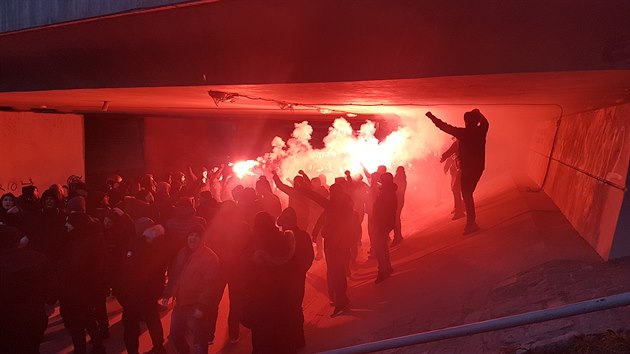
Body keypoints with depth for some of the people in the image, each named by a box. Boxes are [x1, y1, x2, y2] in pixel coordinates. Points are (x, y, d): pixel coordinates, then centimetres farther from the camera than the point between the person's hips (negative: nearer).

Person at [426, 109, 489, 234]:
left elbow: (444, 126, -8)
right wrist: (478, 114, 43)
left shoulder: (464, 133, -13)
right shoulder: (481, 131, 2)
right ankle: (471, 222, 18)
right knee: (468, 193, 16)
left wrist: (431, 116, 3)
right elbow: (485, 122, 28)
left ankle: (471, 223, -7)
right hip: (478, 167, 7)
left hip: (468, 168, -7)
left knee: (466, 194, -3)